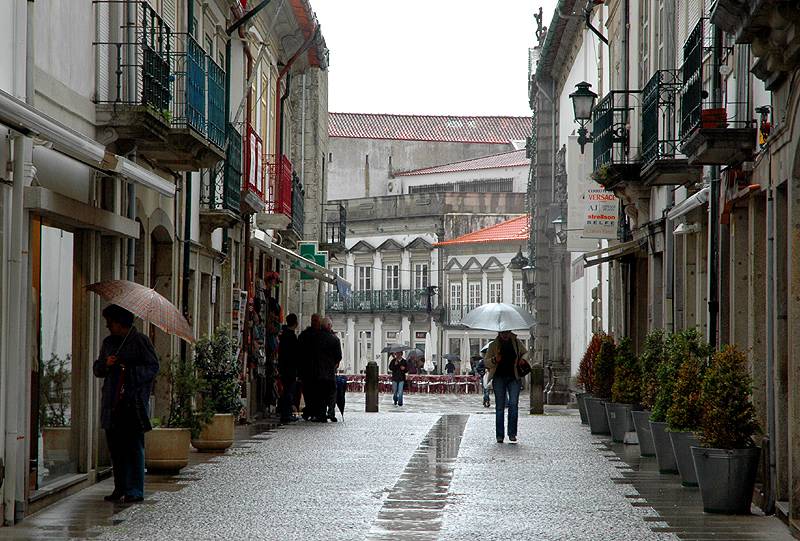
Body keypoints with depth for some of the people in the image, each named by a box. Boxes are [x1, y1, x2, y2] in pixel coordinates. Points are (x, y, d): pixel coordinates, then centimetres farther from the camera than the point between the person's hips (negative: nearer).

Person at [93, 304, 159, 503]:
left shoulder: (140, 341, -1)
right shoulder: (108, 342, 18)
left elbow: (153, 367, -5)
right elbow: (97, 369, 19)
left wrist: (129, 371, -16)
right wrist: (106, 364, -3)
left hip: (134, 403, -6)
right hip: (112, 403, 6)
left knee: (134, 446, -6)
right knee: (115, 447, 6)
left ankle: (135, 490, -3)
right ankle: (120, 488, 14)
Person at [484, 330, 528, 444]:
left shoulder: (516, 343, 9)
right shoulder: (493, 345, 5)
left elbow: (525, 352, 25)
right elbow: (486, 361, 4)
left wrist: (523, 359, 2)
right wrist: (494, 360, -17)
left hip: (513, 377, 1)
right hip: (499, 378, -1)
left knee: (514, 404, -11)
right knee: (500, 407, -1)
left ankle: (512, 433, -5)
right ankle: (500, 435, 3)